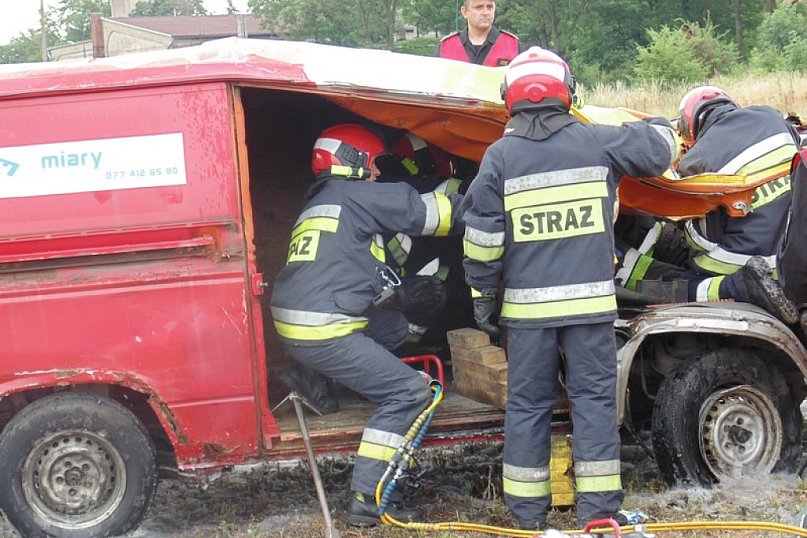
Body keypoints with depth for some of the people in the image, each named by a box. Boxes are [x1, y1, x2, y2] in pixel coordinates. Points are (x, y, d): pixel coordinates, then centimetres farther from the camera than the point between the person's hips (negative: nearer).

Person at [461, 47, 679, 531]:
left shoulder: (500, 155, -2)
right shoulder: (598, 142, -1)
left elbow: (482, 237, -3)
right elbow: (661, 148, 14)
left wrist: (483, 293, 7)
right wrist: (658, 126, 36)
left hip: (527, 304, 0)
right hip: (590, 300, 0)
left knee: (527, 403, 9)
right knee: (594, 397, 7)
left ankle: (527, 512, 15)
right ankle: (599, 508, 8)